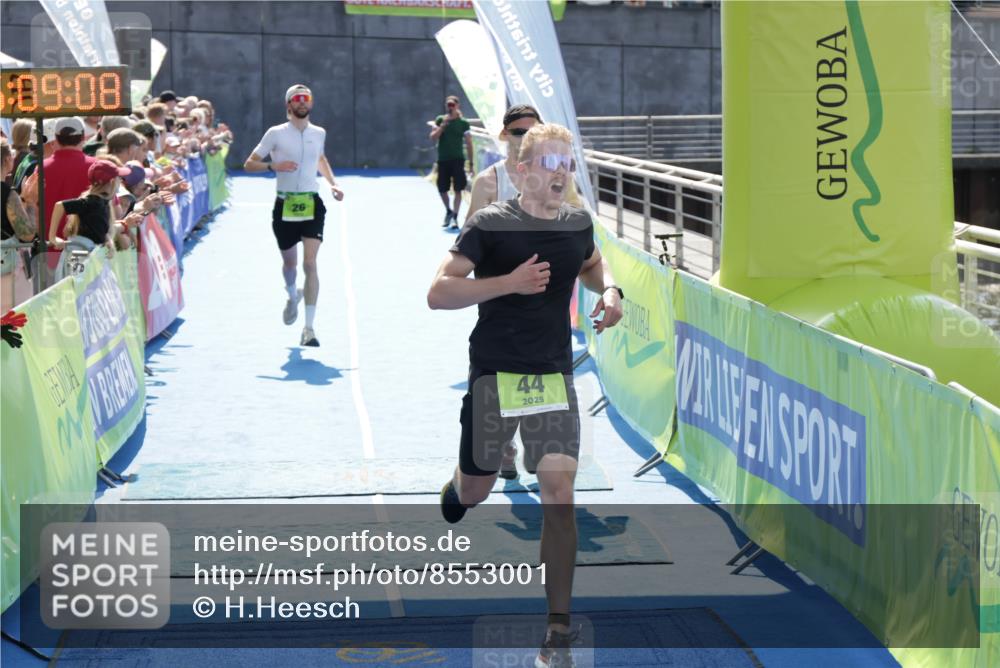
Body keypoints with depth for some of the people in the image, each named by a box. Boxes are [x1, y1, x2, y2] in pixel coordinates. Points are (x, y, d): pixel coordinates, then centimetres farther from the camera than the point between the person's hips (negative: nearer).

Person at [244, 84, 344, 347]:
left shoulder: (319, 133, 8)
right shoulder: (276, 134, -2)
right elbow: (249, 164, 0)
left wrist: (332, 183, 14)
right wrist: (273, 166, -17)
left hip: (312, 204, 1)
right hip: (284, 205, -1)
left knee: (310, 263, -13)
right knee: (289, 261, 14)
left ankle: (309, 328, -14)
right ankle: (292, 296, 50)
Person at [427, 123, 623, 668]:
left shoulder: (578, 224, 5)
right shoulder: (490, 224, -10)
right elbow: (438, 293, -15)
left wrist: (609, 291, 7)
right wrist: (509, 281, -25)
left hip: (554, 376, 2)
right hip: (495, 374, -2)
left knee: (558, 491, -11)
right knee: (476, 489, 11)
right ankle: (453, 493, 54)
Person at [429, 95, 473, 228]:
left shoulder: (463, 123, 0)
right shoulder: (440, 120, 5)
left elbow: (469, 144, 2)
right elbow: (433, 137, -6)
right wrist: (443, 125, -17)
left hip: (457, 160, -2)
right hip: (442, 160, 2)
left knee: (458, 189, -7)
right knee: (442, 189, 8)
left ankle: (455, 217, -2)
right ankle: (448, 211, 31)